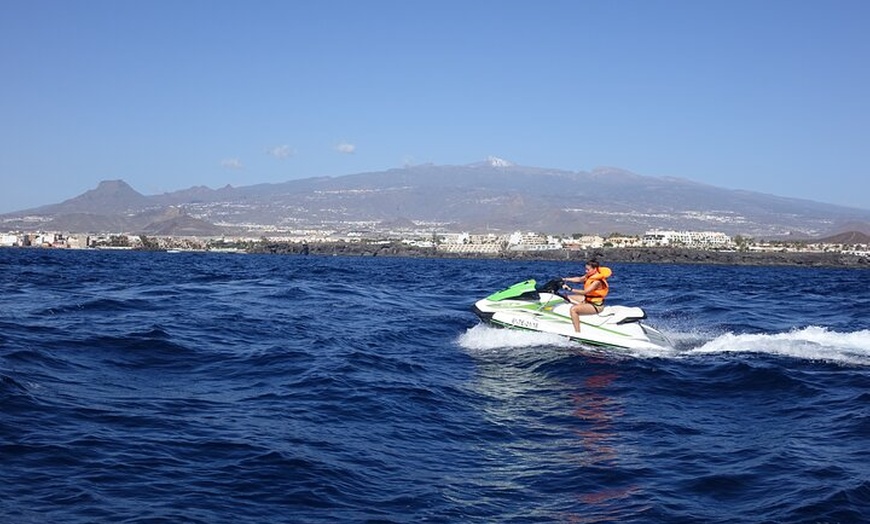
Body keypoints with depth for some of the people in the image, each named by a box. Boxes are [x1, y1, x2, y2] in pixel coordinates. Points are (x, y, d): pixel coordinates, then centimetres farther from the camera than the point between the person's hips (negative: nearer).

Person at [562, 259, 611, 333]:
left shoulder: (597, 281, -26)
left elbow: (585, 292, -32)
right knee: (567, 297, 18)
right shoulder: (590, 275, 0)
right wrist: (565, 279, 5)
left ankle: (578, 334, -30)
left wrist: (570, 289, -32)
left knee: (573, 309, -32)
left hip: (596, 305, -10)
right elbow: (579, 279, 13)